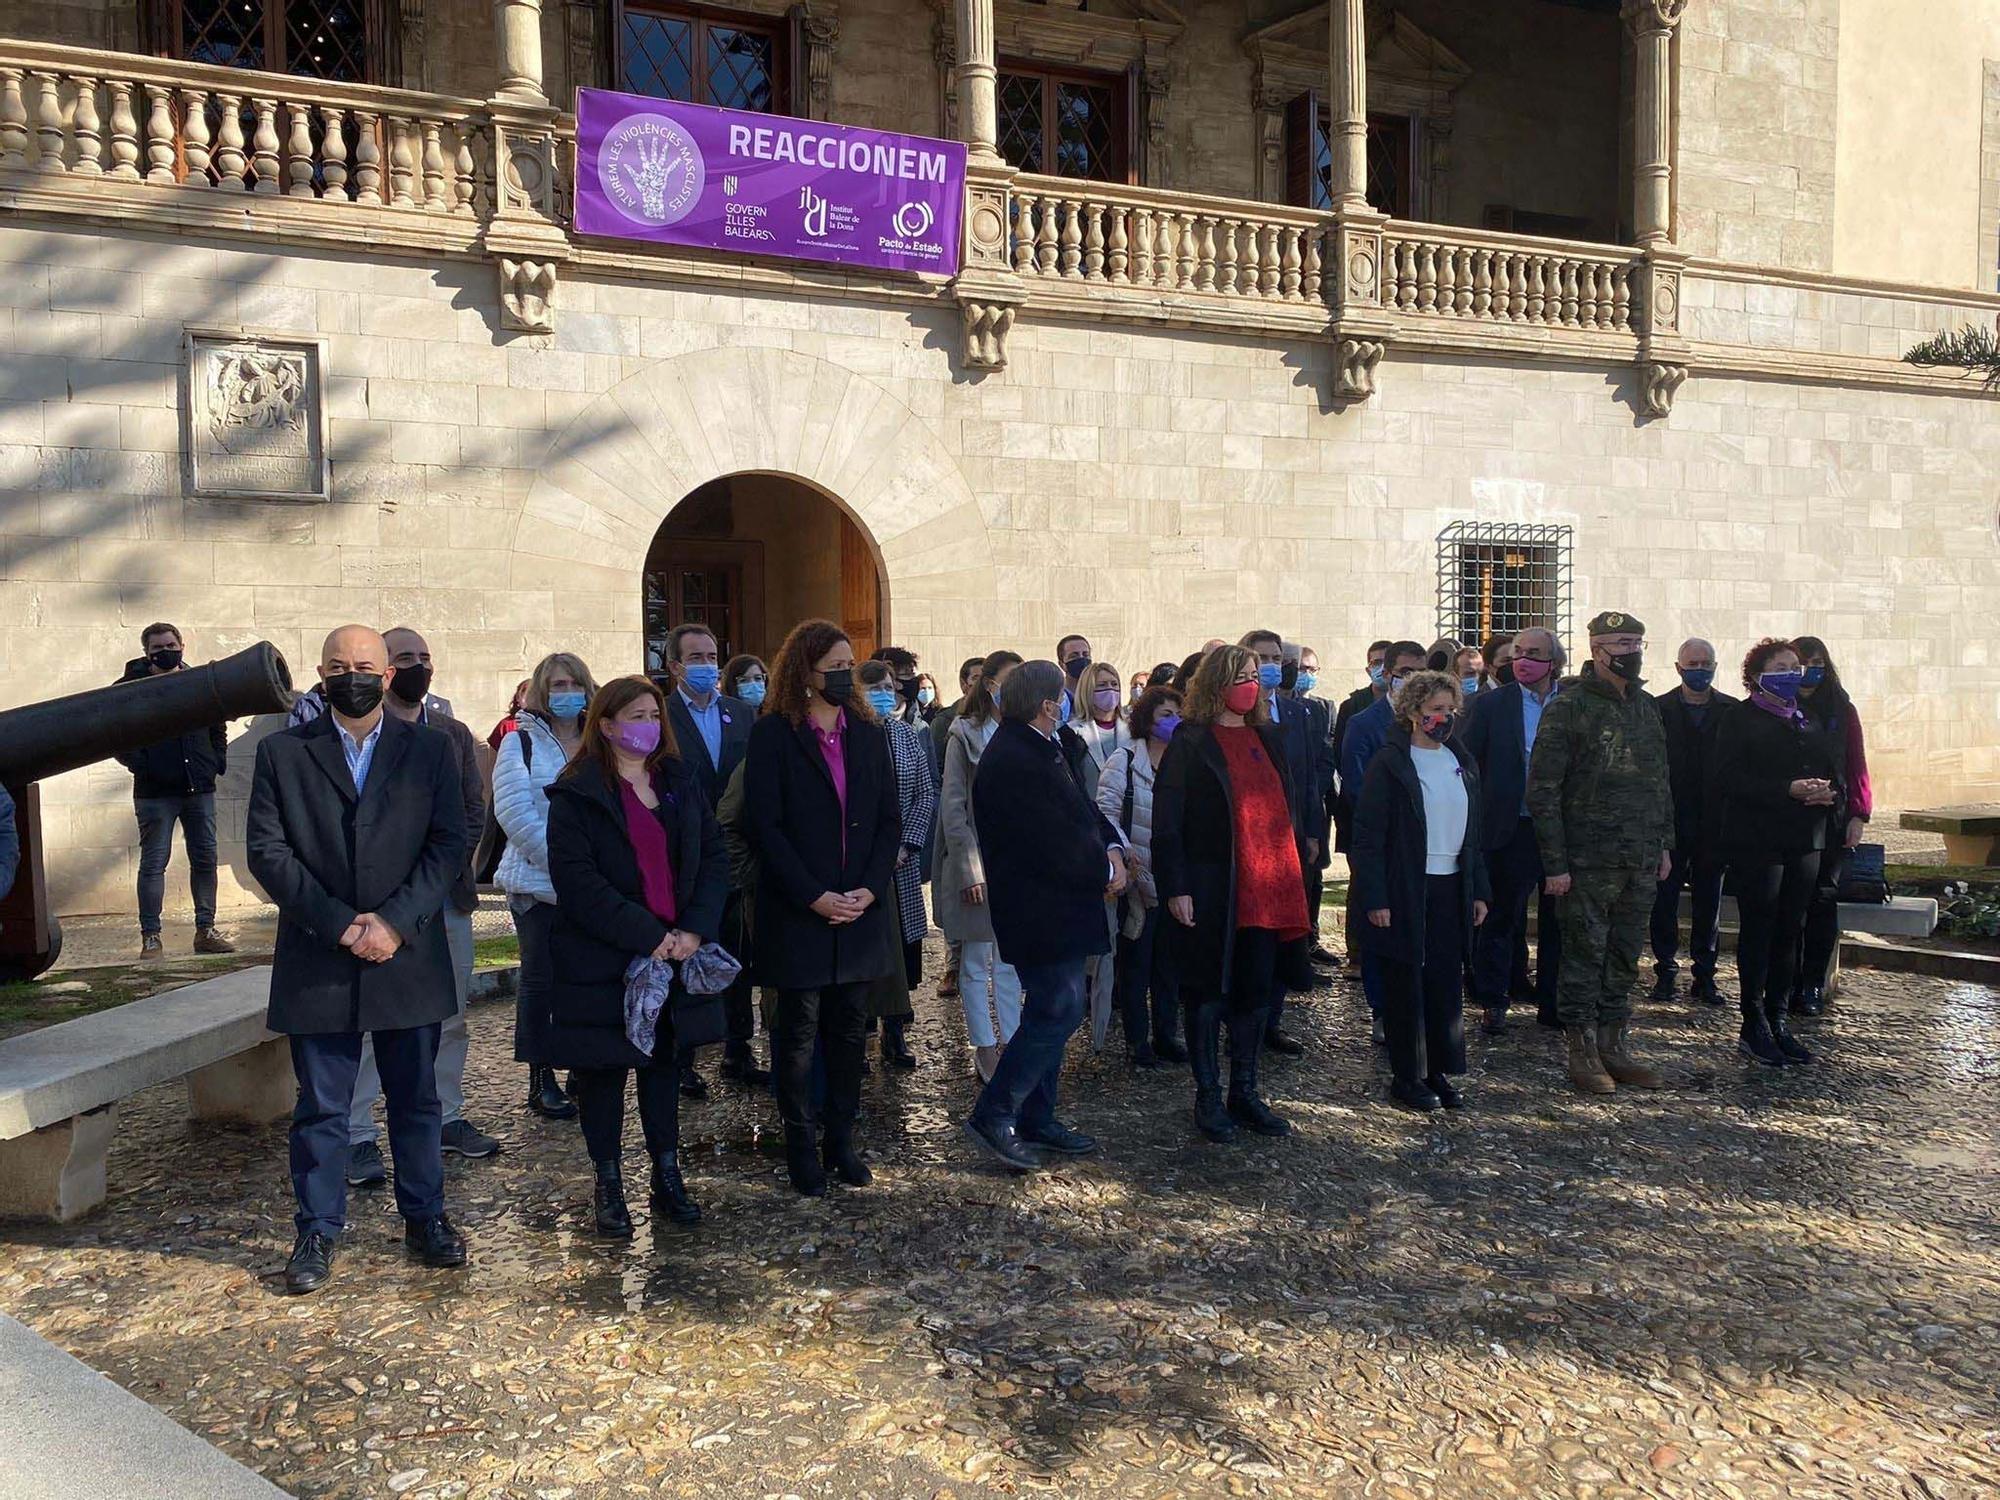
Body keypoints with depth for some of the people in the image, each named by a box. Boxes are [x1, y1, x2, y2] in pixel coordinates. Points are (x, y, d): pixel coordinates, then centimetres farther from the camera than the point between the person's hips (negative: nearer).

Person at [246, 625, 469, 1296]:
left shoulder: (429, 750, 4)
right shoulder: (282, 753, 3)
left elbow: (448, 844, -2)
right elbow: (267, 852, -4)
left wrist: (395, 922, -13)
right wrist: (338, 922, -13)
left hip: (408, 957, 1)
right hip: (317, 963, -1)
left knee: (416, 1099, 11)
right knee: (321, 1107, 7)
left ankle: (424, 1216, 25)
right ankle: (318, 1232, 21)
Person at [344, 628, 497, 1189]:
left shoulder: (453, 733, 14)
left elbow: (475, 806, 11)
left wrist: (450, 863, -5)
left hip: (447, 891, 5)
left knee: (451, 1013, 11)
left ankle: (447, 1117, 24)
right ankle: (359, 1137, 6)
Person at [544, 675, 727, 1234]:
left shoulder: (681, 781, 9)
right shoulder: (577, 795, -7)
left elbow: (713, 857, 5)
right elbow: (577, 880, -15)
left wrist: (696, 928, -9)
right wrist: (645, 935, -19)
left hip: (676, 952, 4)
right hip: (601, 958, -4)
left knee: (664, 1061, 12)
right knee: (602, 1068, 5)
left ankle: (668, 1175, 23)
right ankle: (609, 1185, 17)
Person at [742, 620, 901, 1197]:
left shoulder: (866, 734, 9)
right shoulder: (774, 734, -5)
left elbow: (889, 820, 8)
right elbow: (764, 825, -10)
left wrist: (870, 889, -6)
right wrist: (813, 896, -15)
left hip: (860, 909, 4)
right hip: (796, 912, -4)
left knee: (850, 1028, 10)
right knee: (798, 1031, 4)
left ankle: (841, 1141, 21)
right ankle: (802, 1146, 16)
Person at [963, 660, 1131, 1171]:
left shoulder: (1037, 750, 12)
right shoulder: (1014, 762, -22)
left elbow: (1082, 812, 15)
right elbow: (1055, 845, -24)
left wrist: (1112, 848, -3)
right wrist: (1106, 869, -9)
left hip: (1056, 911, 11)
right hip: (1040, 912, -11)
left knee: (1052, 1013, 16)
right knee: (1057, 1012, -9)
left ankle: (1036, 1120, 26)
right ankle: (993, 1116, -2)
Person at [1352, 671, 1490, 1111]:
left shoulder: (1463, 763, 12)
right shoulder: (1390, 763, -8)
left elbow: (1473, 833, 17)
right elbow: (1368, 835, -10)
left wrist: (1479, 891, 12)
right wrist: (1374, 898, -15)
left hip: (1452, 889, 6)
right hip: (1406, 890, -5)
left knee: (1447, 981, 7)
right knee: (1406, 984, 3)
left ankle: (1439, 1071, 18)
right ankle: (1407, 1076, 13)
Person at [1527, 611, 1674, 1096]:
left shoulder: (1646, 707, 13)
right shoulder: (1568, 708, -9)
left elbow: (1661, 782, 21)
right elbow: (1543, 789, -11)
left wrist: (1664, 844, 15)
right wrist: (1554, 863, -14)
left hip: (1641, 861, 6)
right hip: (1588, 862, -6)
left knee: (1624, 957, 12)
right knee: (1584, 955, 1)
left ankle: (1615, 1045, 23)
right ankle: (1583, 1051, 11)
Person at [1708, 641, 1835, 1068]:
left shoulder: (1810, 722, 18)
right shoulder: (1740, 719, -3)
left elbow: (1835, 773, 19)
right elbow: (1730, 778, -15)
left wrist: (1828, 792, -5)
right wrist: (1789, 790, -22)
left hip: (1804, 842, 6)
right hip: (1756, 842, -6)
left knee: (1790, 931, 9)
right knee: (1758, 930, -2)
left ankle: (1778, 1019, 18)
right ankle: (1754, 1024, 5)